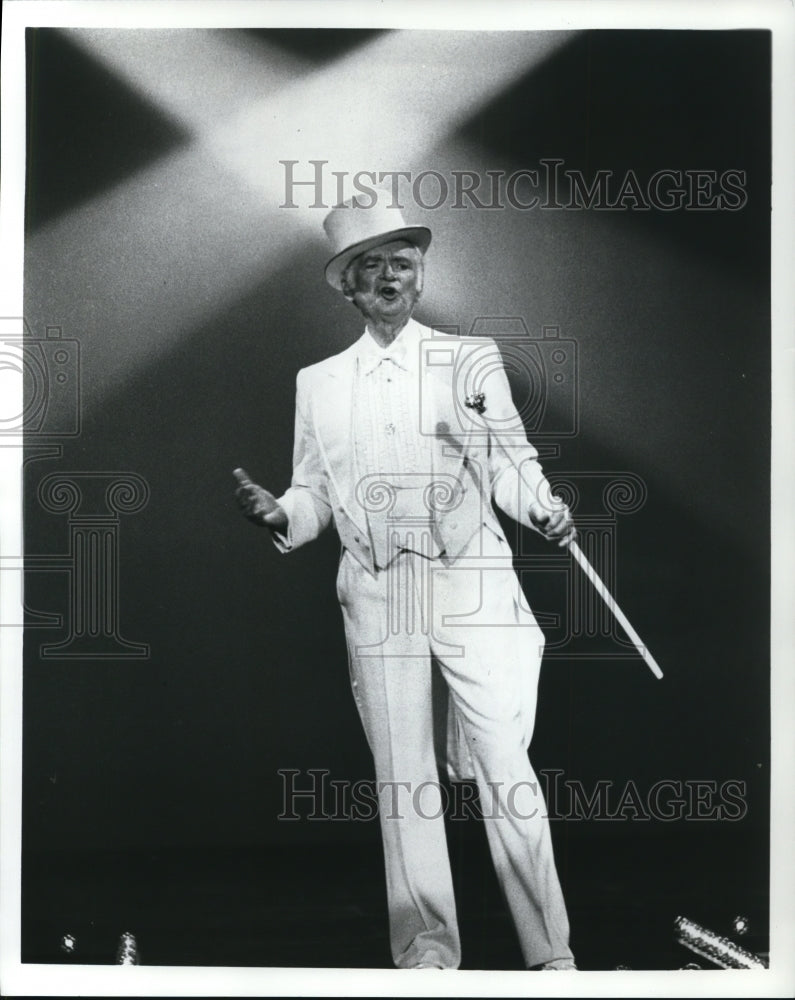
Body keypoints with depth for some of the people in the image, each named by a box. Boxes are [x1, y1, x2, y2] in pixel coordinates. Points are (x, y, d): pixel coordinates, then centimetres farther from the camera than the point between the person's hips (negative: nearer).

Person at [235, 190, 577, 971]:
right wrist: (281, 516, -8)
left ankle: (550, 950, 3)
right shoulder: (319, 382, 12)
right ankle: (426, 946, 15)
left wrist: (542, 510, -16)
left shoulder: (471, 360, 8)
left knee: (503, 763, -5)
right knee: (402, 774, 5)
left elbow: (510, 463, 4)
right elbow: (317, 493, 13)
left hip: (470, 584, -2)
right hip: (378, 593, 2)